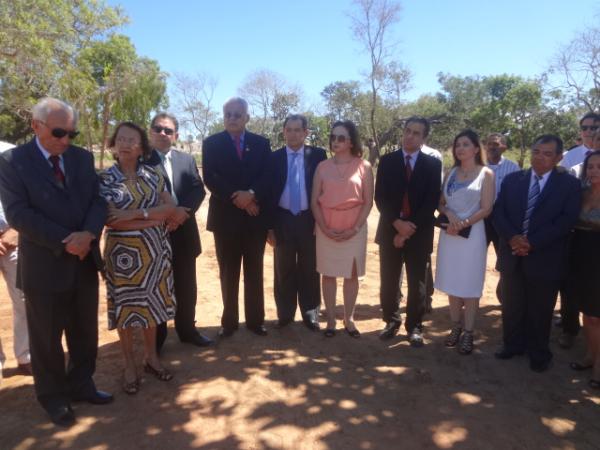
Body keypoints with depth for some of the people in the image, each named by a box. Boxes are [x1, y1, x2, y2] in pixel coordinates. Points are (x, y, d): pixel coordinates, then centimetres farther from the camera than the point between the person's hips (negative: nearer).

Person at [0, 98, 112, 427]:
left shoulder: (83, 158, 6)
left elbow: (97, 200, 0)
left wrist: (88, 234, -19)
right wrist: (65, 241, -20)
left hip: (84, 260, 4)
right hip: (44, 264, -4)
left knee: (85, 331, 15)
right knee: (47, 338, 11)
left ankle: (80, 384, 35)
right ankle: (53, 397, 31)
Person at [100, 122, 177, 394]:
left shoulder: (153, 175, 4)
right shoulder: (104, 179, -4)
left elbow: (170, 208, -6)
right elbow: (109, 219, -15)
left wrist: (136, 213, -19)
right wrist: (154, 218, -15)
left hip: (155, 251, 3)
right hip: (124, 253, -3)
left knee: (152, 304, 13)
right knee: (126, 307, 7)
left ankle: (151, 357, 30)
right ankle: (129, 366, 23)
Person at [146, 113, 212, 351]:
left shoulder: (187, 159, 11)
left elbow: (199, 189, 1)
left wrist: (184, 210, -15)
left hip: (183, 232, 4)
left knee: (187, 287, 14)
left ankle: (187, 330, 31)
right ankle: (156, 339, 22)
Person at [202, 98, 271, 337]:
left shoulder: (261, 143, 8)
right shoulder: (211, 143, 4)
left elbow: (268, 176, -1)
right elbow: (210, 178, -7)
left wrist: (251, 194, -19)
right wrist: (237, 198, -15)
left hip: (255, 216, 1)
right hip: (226, 217, -1)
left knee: (255, 272, 9)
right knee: (228, 273, 7)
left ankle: (255, 320, 20)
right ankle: (229, 321, 19)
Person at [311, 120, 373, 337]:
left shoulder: (363, 166, -2)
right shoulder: (322, 166, 3)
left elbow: (368, 202, -1)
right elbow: (314, 201, 2)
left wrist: (355, 228, -10)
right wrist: (325, 228, -8)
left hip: (354, 230, -1)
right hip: (326, 230, 1)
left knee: (352, 274, 7)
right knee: (328, 274, 6)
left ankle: (349, 319, 20)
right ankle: (330, 319, 18)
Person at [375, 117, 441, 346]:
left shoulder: (433, 164, 2)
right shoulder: (387, 160, 4)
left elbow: (432, 201, -5)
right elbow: (380, 197, -1)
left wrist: (410, 228, -13)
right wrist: (397, 222, -15)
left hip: (419, 231, -1)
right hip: (390, 229, 1)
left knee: (417, 282, 7)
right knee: (388, 281, 7)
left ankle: (414, 326, 21)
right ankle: (392, 321, 25)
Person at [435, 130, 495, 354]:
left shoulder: (486, 173, -2)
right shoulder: (452, 172, 10)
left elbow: (486, 209, -7)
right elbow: (441, 203, 9)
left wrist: (463, 224, -16)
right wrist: (449, 215, -12)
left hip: (471, 234, -4)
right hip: (449, 234, 4)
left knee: (469, 286, 3)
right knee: (452, 284, 9)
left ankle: (468, 333, 14)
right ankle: (456, 328, 22)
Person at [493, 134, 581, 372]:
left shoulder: (569, 184, -2)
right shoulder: (512, 179, 6)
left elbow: (567, 220, -11)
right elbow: (498, 211, 1)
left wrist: (532, 243, -18)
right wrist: (512, 237, -16)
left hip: (545, 259, -2)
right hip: (512, 255, 3)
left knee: (540, 311, 11)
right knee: (511, 306, 14)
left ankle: (539, 354, 30)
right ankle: (513, 344, 35)